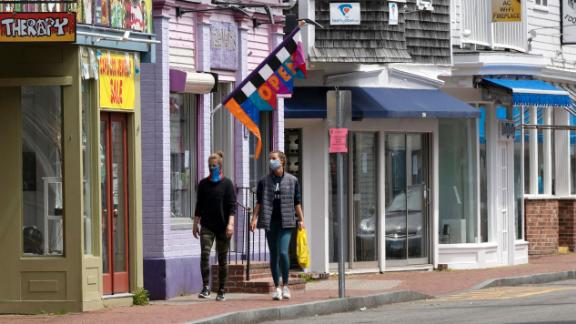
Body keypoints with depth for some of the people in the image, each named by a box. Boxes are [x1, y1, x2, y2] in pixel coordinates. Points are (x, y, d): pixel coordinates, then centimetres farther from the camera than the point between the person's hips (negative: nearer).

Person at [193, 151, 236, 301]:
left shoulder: (227, 184, 0)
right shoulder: (203, 184, 10)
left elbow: (232, 205, -4)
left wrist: (230, 223, -15)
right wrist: (195, 223, 13)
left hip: (222, 227, -2)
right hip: (207, 226, 2)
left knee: (222, 258, 4)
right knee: (204, 254, -16)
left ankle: (221, 291, 10)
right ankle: (205, 288, -17)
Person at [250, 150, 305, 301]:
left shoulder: (292, 181, 5)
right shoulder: (264, 181, 8)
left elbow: (297, 202, 10)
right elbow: (259, 202, 8)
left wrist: (301, 219, 6)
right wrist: (255, 218, -2)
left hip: (285, 222, -2)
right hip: (270, 221, 2)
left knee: (283, 252, -16)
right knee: (274, 255, 5)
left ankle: (285, 285, -2)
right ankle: (277, 288, 13)